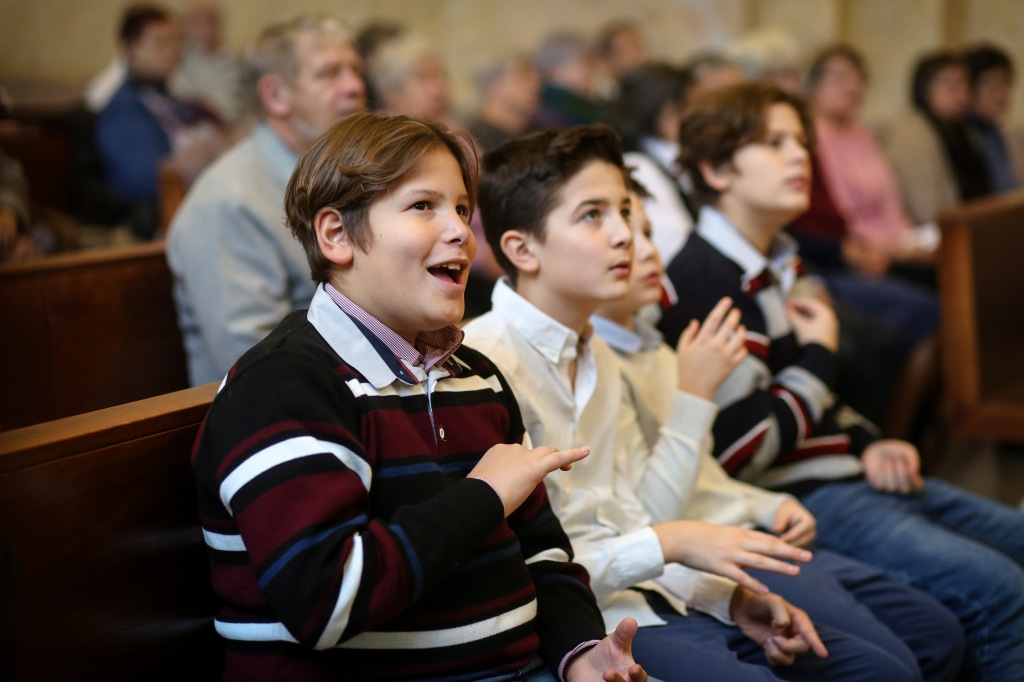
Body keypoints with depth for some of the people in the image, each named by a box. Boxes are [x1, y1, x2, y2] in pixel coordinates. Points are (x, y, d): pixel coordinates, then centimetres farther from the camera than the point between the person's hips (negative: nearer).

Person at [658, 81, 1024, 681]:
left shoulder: (777, 265, 14)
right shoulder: (707, 281, -17)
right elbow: (740, 446, -21)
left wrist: (867, 444, 6)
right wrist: (820, 354, -10)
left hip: (848, 475, 10)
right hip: (796, 498, -10)